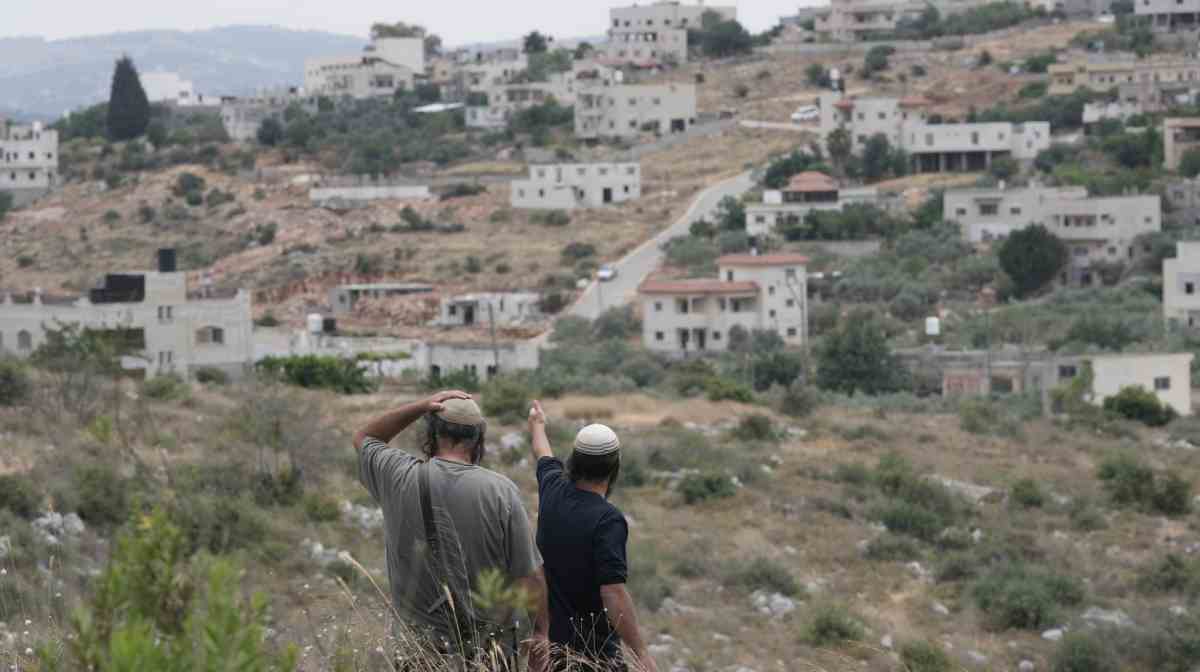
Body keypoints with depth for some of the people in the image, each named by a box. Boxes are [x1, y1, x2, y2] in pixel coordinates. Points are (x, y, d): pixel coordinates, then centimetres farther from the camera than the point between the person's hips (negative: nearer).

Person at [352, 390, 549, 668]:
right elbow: (530, 576, -9)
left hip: (428, 643, 1)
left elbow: (363, 438, 15)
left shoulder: (401, 478, -7)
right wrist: (541, 632, 6)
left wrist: (421, 407, 3)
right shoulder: (501, 491, -12)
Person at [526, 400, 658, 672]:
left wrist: (537, 425, 46)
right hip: (593, 648, -7)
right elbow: (613, 592, -27)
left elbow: (543, 456, 24)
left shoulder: (553, 492, -1)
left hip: (549, 637, 7)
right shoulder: (608, 520, -22)